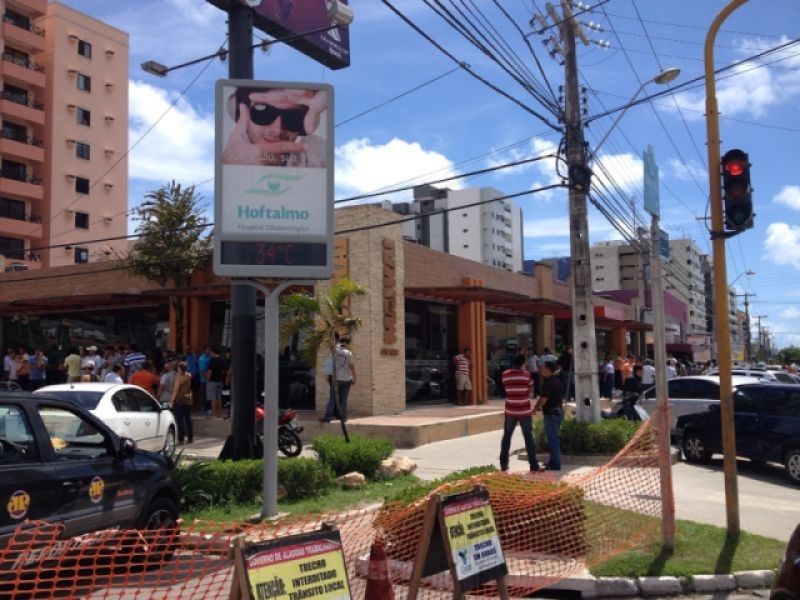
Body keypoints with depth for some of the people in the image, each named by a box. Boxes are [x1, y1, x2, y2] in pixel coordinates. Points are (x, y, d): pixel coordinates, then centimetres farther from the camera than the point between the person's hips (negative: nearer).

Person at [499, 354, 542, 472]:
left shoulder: (505, 374, -2)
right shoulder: (526, 374, -7)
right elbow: (531, 389, 1)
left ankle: (503, 464, 12)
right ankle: (533, 464, 4)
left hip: (510, 411, 2)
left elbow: (506, 389, 6)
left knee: (506, 437, 12)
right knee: (528, 438, 5)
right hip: (525, 411, -2)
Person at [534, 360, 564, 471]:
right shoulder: (557, 380, 13)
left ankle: (555, 464, 0)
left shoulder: (548, 382, -18)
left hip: (551, 413, -10)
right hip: (559, 411, 10)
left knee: (552, 439, -4)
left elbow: (544, 398, -22)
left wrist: (537, 407, -7)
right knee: (554, 438, 18)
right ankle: (553, 461, 26)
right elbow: (562, 397, 20)